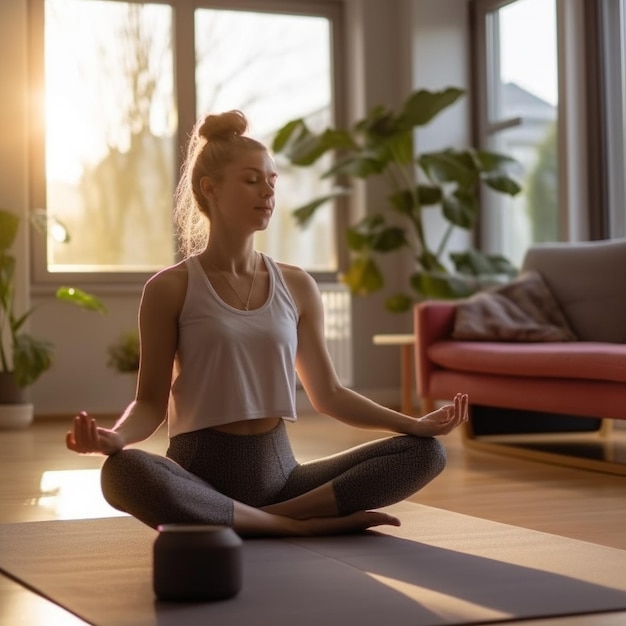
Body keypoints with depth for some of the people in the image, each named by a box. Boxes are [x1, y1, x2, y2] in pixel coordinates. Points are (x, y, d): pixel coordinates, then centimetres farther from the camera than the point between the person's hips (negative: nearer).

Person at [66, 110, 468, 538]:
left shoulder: (297, 287, 9)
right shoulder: (171, 289, -2)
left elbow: (328, 394, 13)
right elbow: (152, 401, -3)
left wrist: (415, 424, 2)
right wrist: (113, 437, -25)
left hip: (278, 471, 4)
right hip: (201, 472, -4)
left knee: (426, 452, -13)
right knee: (123, 472, -39)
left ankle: (268, 520, -21)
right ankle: (302, 524, -27)